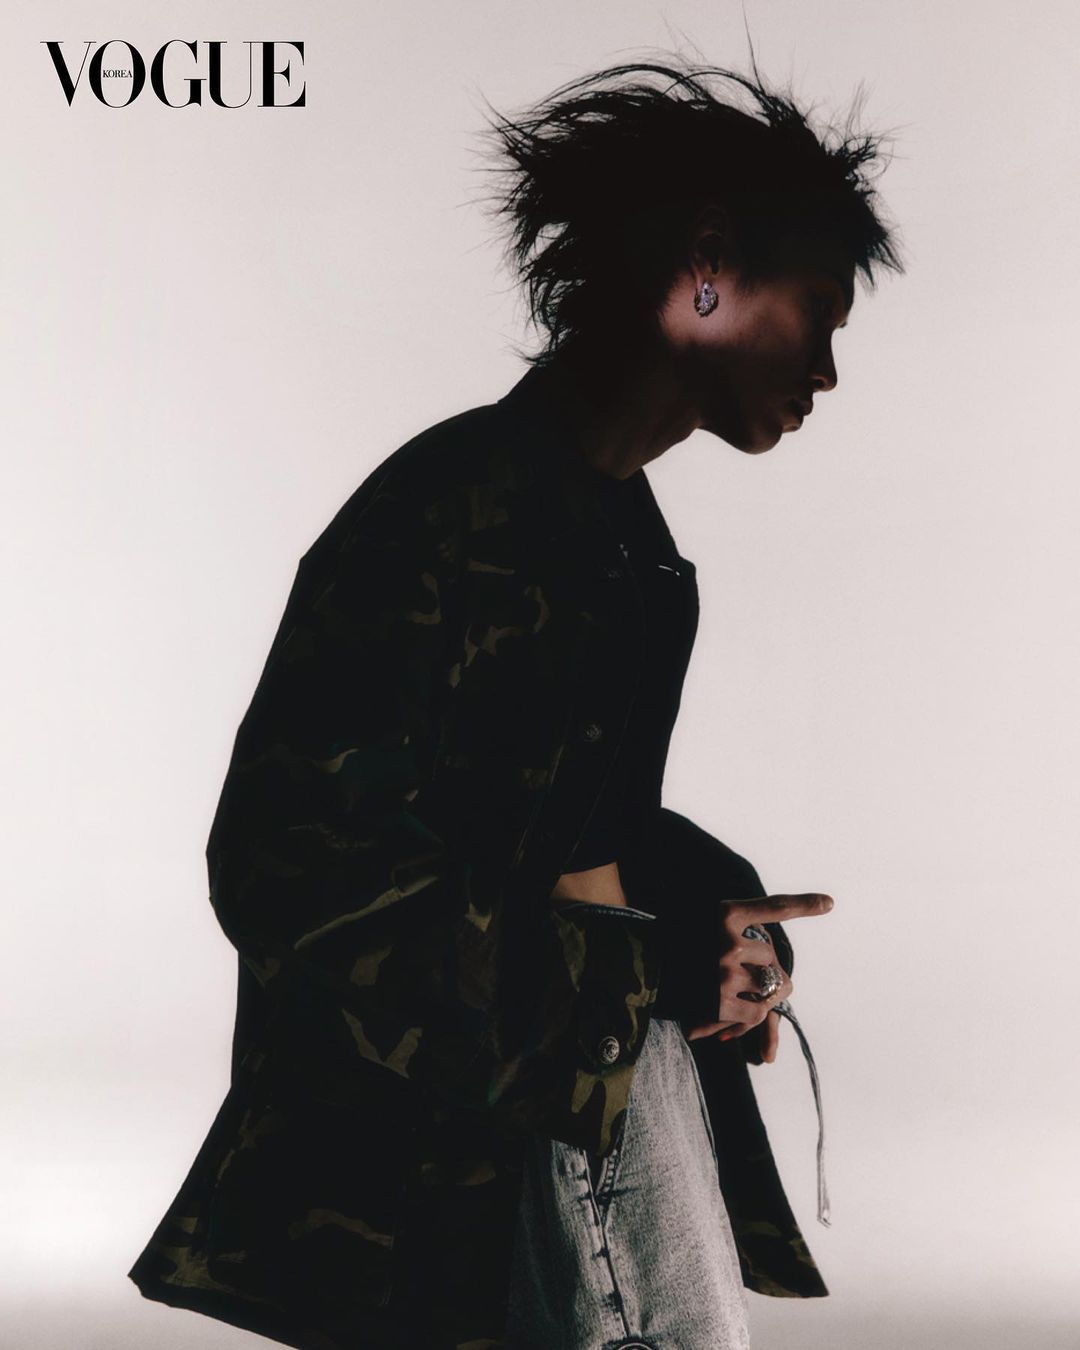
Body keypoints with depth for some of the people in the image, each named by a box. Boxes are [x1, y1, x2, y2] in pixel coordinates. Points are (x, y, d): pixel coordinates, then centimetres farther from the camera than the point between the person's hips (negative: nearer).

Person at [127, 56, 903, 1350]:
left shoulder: (630, 536, 13)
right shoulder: (457, 505, -17)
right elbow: (291, 867, -22)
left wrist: (714, 916, -1)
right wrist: (639, 959, -19)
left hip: (625, 1042, 9)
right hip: (455, 1130, -8)